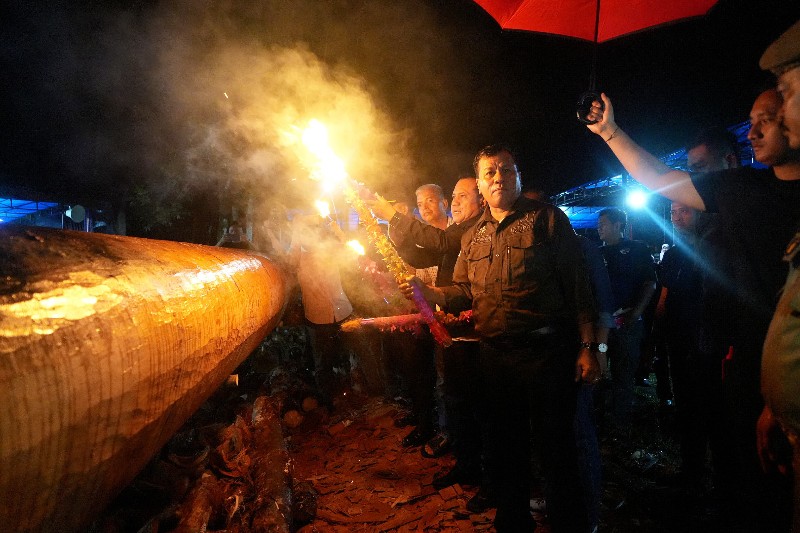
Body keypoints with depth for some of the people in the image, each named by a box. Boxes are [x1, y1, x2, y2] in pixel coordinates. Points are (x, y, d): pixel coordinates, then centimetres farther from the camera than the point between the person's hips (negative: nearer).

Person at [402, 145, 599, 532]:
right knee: (504, 445, 17)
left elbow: (577, 284, -6)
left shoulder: (547, 218, -2)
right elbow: (464, 292, 14)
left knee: (555, 446, 6)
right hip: (494, 356, 5)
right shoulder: (472, 237, 12)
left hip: (547, 352, -5)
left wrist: (587, 347, -10)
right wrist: (429, 293, -5)